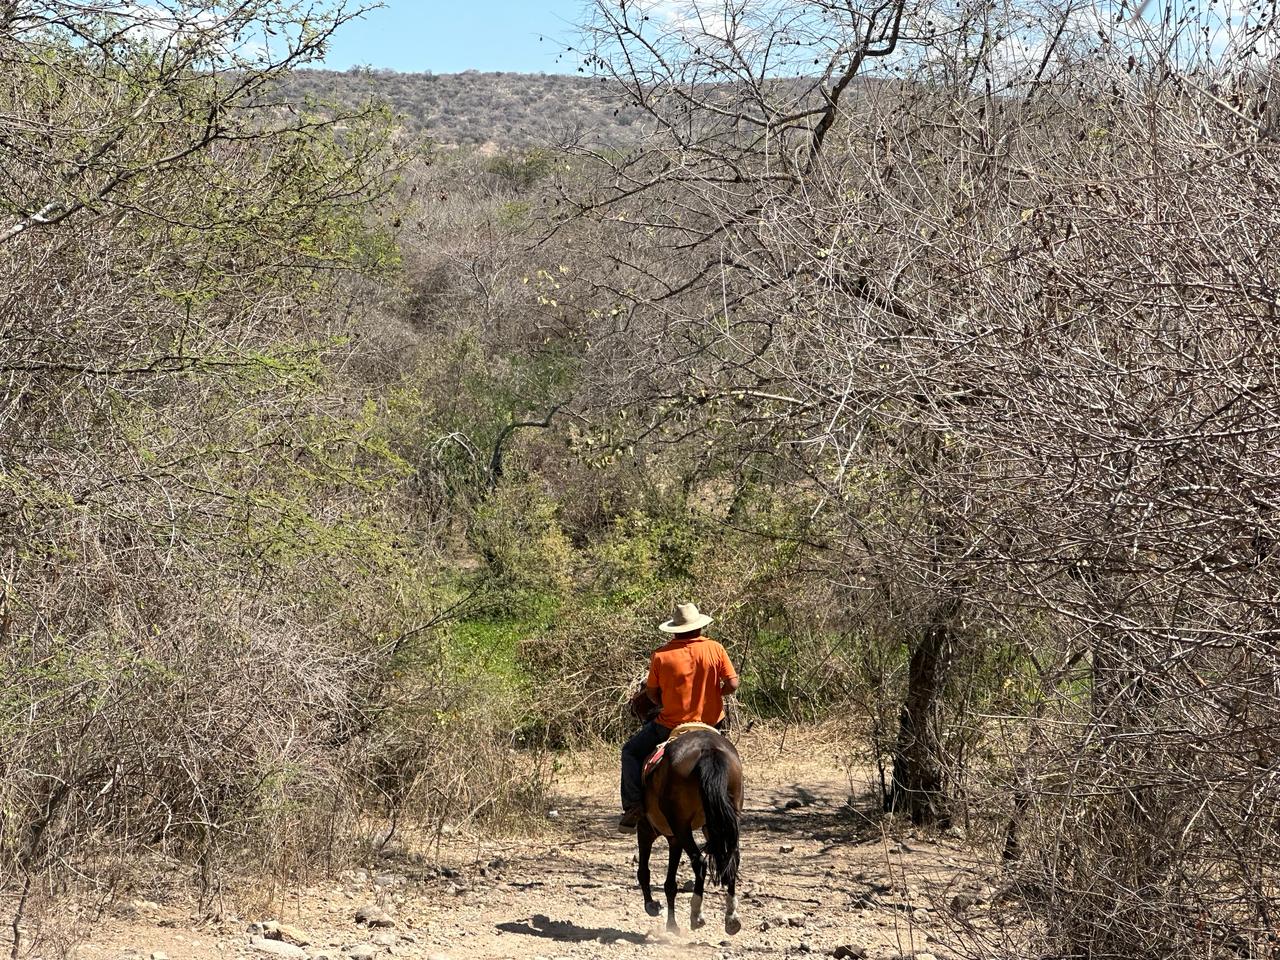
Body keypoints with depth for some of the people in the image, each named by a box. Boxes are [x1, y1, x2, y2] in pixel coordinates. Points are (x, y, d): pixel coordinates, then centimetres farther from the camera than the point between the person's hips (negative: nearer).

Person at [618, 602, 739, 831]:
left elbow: (651, 692, -1)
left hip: (670, 725, -2)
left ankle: (634, 807, 7)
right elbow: (732, 684, -8)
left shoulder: (661, 656, -10)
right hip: (710, 723, 2)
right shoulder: (715, 649, -7)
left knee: (631, 752, 18)